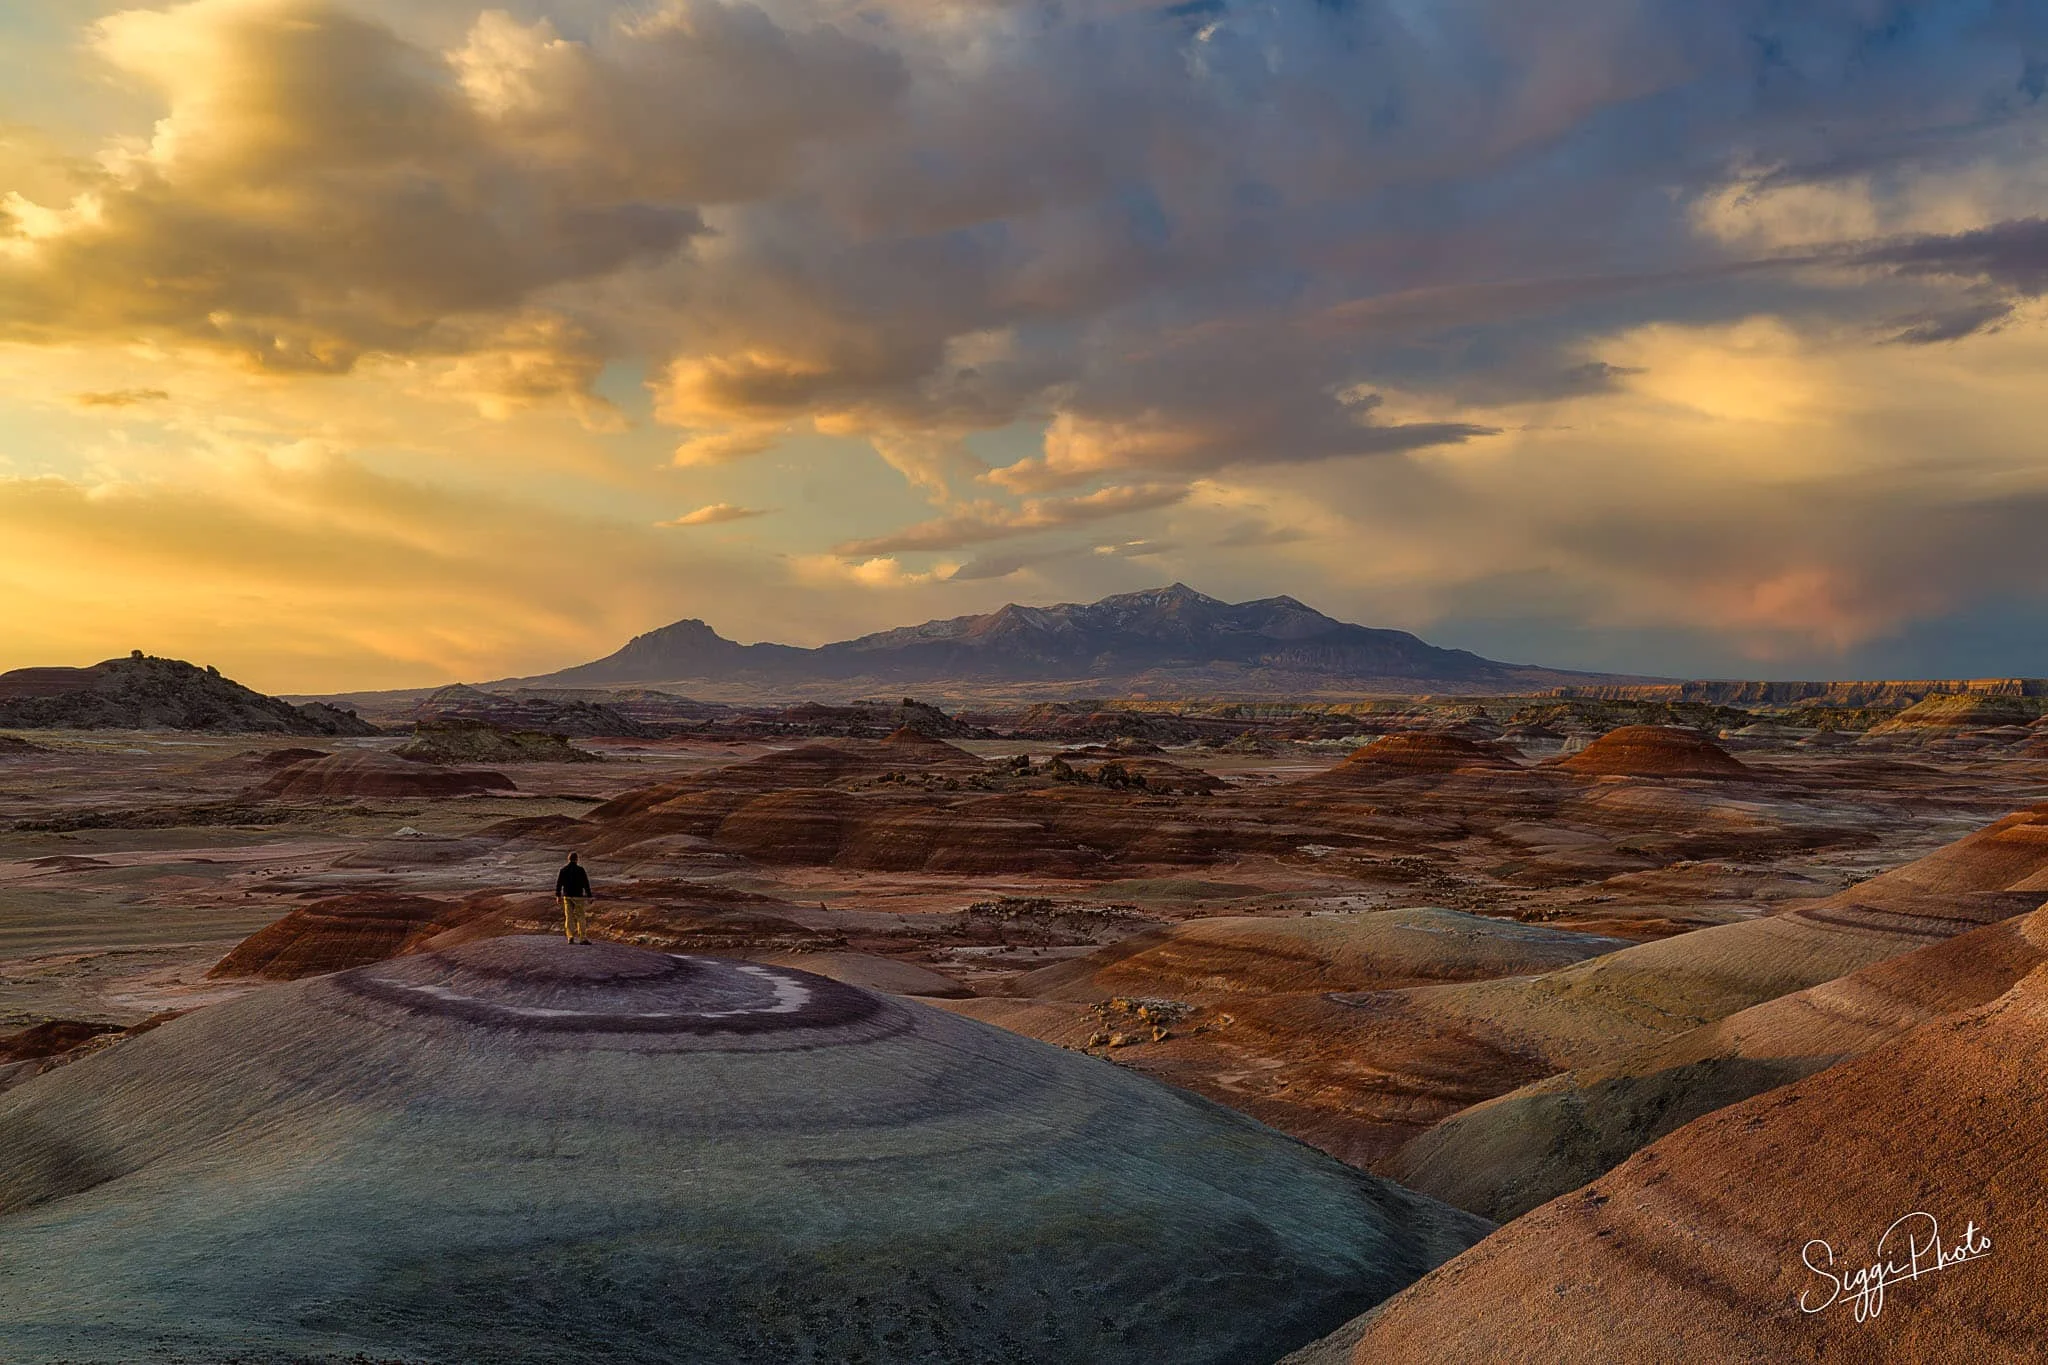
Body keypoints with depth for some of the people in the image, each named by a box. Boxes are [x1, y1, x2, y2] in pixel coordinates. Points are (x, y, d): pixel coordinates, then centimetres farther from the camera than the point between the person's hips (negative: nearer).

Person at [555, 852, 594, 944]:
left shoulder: (563, 869, 3)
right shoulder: (580, 869, -8)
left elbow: (558, 883, 4)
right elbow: (586, 884, -8)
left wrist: (558, 895, 10)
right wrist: (589, 896, -5)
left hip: (567, 896, 4)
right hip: (578, 896, -4)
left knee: (569, 917, 9)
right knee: (581, 917, 2)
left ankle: (570, 937, 2)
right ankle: (582, 938, -1)